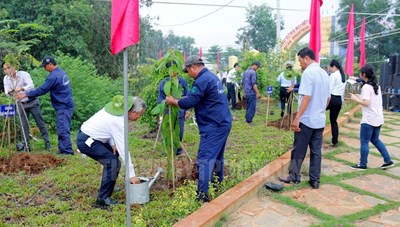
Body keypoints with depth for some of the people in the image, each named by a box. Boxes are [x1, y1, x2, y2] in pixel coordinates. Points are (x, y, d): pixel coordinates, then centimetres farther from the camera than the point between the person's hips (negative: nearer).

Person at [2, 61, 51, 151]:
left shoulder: (23, 74, -17)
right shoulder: (6, 79, -2)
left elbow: (31, 86, -30)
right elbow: (6, 92, -6)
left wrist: (21, 89, -49)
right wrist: (10, 92, -30)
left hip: (32, 102, -4)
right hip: (20, 104, 4)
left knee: (40, 123, 3)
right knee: (23, 125, 3)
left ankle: (47, 143, 14)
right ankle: (26, 145, 12)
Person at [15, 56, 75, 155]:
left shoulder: (53, 76, -16)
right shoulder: (62, 72, 14)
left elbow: (42, 90, -15)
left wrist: (26, 94, -7)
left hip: (63, 107, -10)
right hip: (68, 105, 10)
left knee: (63, 130, -7)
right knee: (63, 128, 14)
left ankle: (67, 151, -6)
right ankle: (62, 149, 20)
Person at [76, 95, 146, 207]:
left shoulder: (117, 107, 0)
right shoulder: (118, 121, -25)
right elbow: (123, 149, -23)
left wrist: (112, 144, -2)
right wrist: (132, 175, -18)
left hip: (87, 132, 10)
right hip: (86, 141, -10)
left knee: (114, 153, 20)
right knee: (113, 162, -16)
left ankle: (109, 185, 32)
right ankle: (103, 198, -9)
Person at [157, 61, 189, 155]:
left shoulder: (182, 81, -1)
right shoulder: (163, 83, -4)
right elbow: (160, 99, 2)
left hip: (180, 112, 1)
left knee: (180, 132, 10)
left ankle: (178, 149, 30)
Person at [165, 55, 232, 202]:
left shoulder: (202, 81, -17)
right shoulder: (212, 77, 16)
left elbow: (189, 102, -19)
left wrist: (173, 101, -3)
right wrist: (181, 99, 14)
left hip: (213, 126, -10)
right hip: (223, 123, 10)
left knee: (204, 159, -9)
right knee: (217, 156, 20)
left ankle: (202, 195, -7)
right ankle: (218, 185, 33)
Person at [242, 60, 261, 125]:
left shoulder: (246, 72, 13)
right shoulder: (253, 72, -15)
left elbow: (243, 82, 20)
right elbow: (254, 84, -21)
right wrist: (258, 93, -19)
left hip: (246, 92, 9)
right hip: (252, 93, -9)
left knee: (248, 107, 16)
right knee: (252, 107, -4)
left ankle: (247, 119, 20)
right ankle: (249, 121, -2)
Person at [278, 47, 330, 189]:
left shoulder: (308, 73, -14)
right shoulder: (324, 73, 11)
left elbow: (306, 97, -22)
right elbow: (328, 98, 18)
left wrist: (297, 117, -20)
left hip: (307, 119, -7)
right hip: (320, 120, 7)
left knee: (298, 150, 5)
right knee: (316, 151, 11)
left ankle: (294, 177, 16)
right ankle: (315, 180, 16)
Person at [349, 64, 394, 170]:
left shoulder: (366, 87, -15)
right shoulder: (377, 85, 12)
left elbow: (366, 103, -21)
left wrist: (356, 99, -8)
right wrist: (360, 97, 15)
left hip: (369, 119, -9)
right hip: (378, 118, 9)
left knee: (364, 142, 1)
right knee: (375, 140, 21)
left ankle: (362, 164, 9)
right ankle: (388, 160, 23)